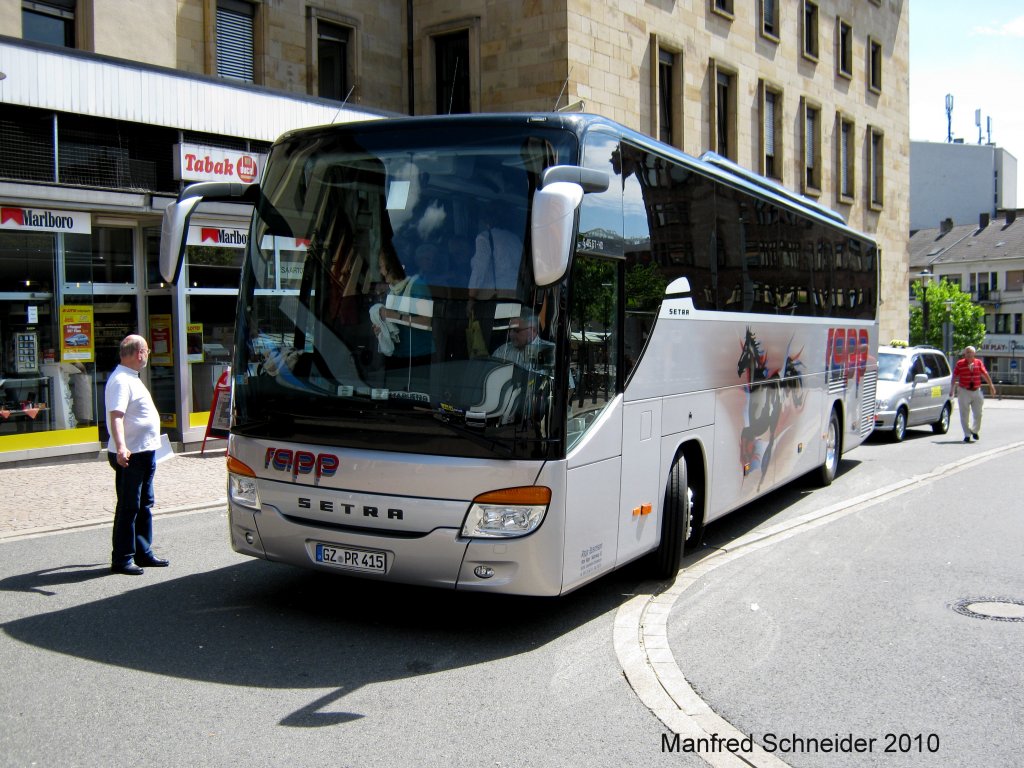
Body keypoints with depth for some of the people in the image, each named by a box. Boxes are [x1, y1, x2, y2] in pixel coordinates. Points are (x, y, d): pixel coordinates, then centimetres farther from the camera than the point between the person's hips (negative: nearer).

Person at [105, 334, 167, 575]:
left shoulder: (132, 378, 15)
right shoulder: (121, 381, -17)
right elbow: (116, 417, -29)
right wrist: (121, 447, -41)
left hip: (145, 452, 10)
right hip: (130, 455, -10)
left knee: (144, 504, 16)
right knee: (128, 508, -4)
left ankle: (143, 553, 26)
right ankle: (122, 559, 3)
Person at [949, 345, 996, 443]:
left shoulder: (979, 363, 4)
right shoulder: (960, 364, -3)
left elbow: (985, 374, 6)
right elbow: (954, 377, 0)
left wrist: (991, 386, 2)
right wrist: (952, 389, -2)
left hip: (977, 391, 2)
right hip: (964, 391, -2)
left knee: (978, 414, 8)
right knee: (964, 415, -1)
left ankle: (975, 431, 31)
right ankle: (967, 435, 7)